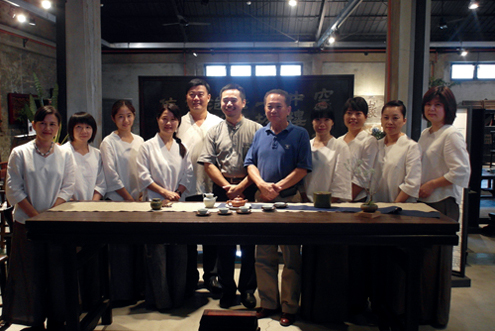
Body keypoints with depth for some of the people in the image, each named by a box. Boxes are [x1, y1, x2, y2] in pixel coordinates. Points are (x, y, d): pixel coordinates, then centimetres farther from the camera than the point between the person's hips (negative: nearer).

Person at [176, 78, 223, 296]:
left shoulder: (218, 124, 6)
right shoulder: (179, 124, 7)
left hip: (212, 188, 0)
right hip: (186, 189, 1)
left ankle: (211, 275, 25)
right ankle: (190, 278, 23)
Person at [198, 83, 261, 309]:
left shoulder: (256, 129, 3)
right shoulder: (215, 132, 12)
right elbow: (208, 163, 5)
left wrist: (241, 186, -11)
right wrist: (227, 186, -6)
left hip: (249, 190, -2)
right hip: (222, 190, 2)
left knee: (249, 242, 3)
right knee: (224, 242, 7)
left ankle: (247, 289, 18)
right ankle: (227, 289, 20)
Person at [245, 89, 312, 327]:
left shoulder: (299, 135, -2)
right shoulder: (260, 134, 12)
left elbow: (303, 168, -9)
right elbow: (250, 163, 8)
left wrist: (279, 186, -17)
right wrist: (261, 184, -11)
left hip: (290, 200, -4)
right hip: (262, 200, 4)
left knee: (291, 258, 3)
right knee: (263, 257, 10)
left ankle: (289, 307, 16)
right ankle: (268, 303, 24)